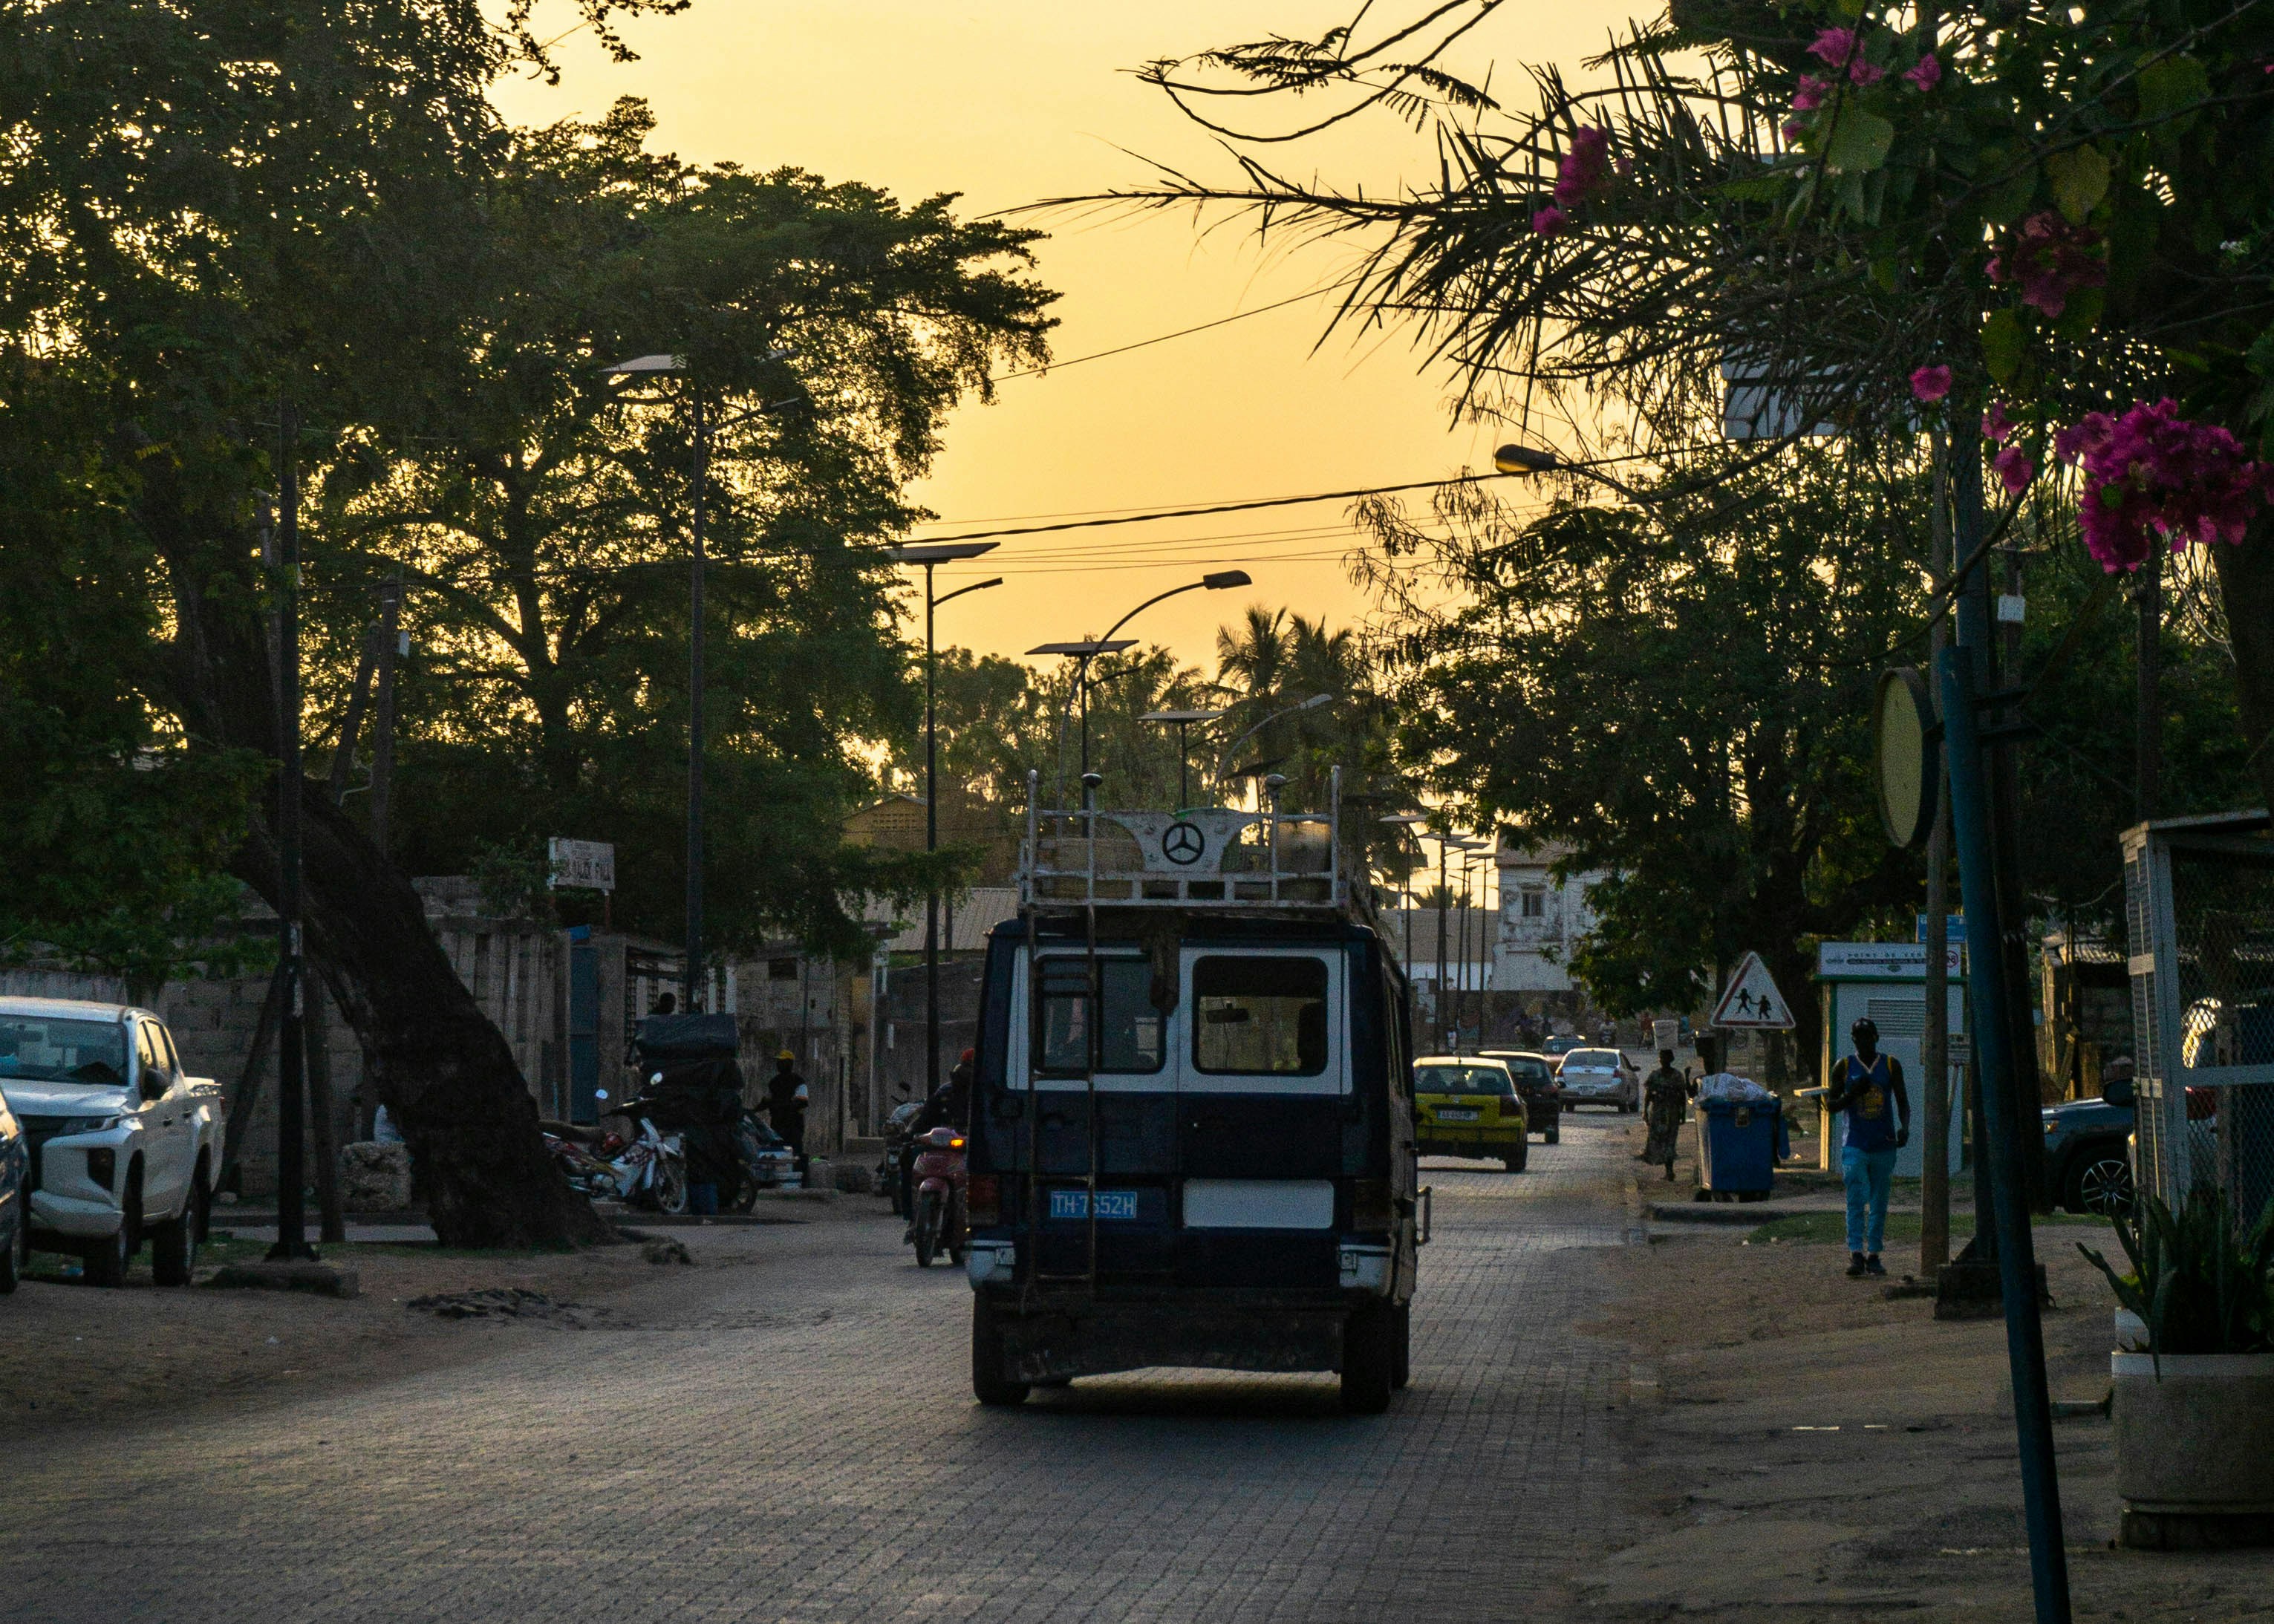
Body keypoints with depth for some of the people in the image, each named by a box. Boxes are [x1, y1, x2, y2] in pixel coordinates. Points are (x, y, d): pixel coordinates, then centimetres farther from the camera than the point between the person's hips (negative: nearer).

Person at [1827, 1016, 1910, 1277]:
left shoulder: (1891, 1065, 6)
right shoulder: (1844, 1067, 3)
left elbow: (1902, 1100, 6)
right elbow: (1831, 1104, 5)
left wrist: (1904, 1128, -11)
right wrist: (1853, 1093, -14)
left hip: (1884, 1145, 2)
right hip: (1854, 1145, -2)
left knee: (1879, 1204, 6)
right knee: (1857, 1200, -11)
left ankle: (1873, 1255, 12)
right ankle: (1856, 1254, -14)